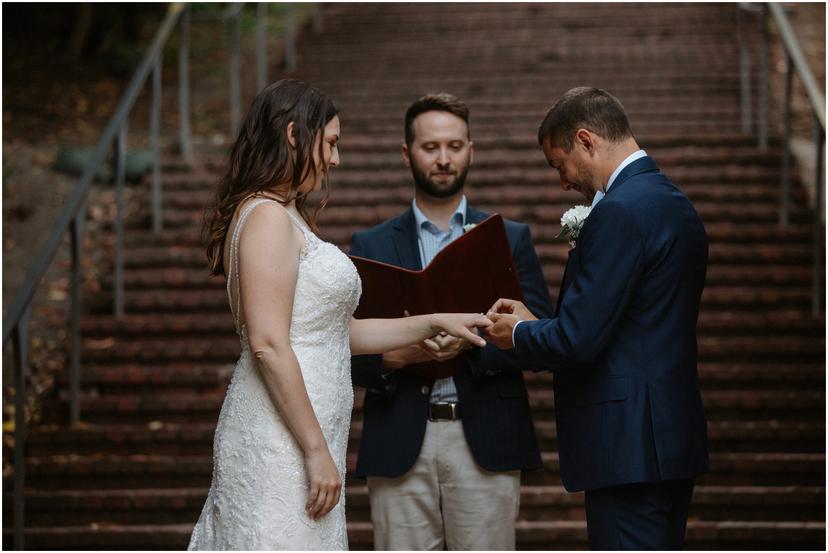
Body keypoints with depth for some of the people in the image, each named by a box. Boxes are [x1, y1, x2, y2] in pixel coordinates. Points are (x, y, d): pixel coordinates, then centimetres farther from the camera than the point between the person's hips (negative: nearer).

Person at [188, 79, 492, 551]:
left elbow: (341, 334, 21)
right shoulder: (267, 216, -11)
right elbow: (268, 345, -19)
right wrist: (317, 450, -19)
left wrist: (434, 324, 18)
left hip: (301, 437, 10)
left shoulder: (293, 220, 20)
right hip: (280, 442, -10)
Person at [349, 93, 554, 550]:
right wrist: (392, 357, -17)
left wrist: (471, 342, -16)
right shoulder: (370, 247, 10)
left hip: (485, 443, 0)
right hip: (400, 447, 0)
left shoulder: (510, 239, 10)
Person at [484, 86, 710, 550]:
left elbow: (578, 340, -20)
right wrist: (538, 324, 13)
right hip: (673, 438, 10)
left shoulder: (620, 211, -17)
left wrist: (519, 333, 0)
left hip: (629, 449, -10)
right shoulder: (676, 204, 14)